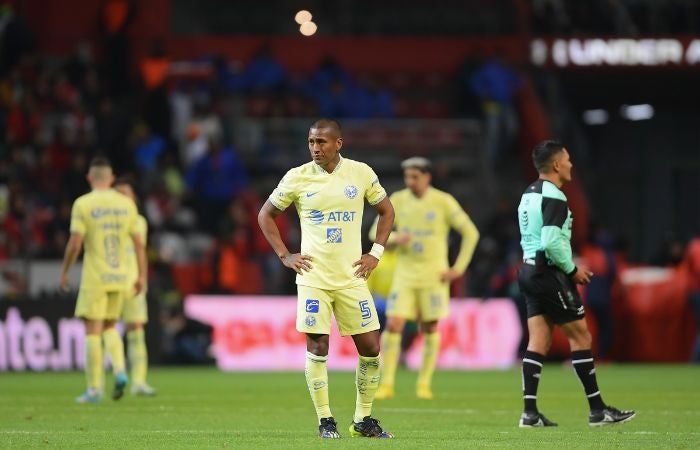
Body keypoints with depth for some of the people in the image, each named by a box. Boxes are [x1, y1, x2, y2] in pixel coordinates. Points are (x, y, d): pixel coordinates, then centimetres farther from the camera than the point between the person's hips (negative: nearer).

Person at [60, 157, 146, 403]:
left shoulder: (83, 204, -9)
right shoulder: (127, 204, 4)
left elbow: (75, 243, -13)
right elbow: (139, 243, 4)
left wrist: (64, 271, -1)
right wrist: (142, 275, 11)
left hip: (94, 278, -4)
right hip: (119, 277, 4)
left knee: (92, 332, 1)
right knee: (109, 327, 19)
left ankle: (94, 389, 0)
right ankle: (119, 371, -3)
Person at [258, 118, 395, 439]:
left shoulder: (361, 174, 0)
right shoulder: (297, 178, -3)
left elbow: (386, 211, 14)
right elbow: (266, 215, 9)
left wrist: (376, 253, 5)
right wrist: (284, 255, 0)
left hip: (352, 277, 2)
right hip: (313, 277, -1)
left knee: (370, 346, 0)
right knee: (317, 346, -6)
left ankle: (363, 419, 14)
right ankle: (325, 420, 4)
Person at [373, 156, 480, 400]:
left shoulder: (443, 201, -7)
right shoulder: (398, 200, 1)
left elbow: (471, 233, -2)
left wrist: (458, 268, -7)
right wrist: (395, 238, -15)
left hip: (434, 275, -2)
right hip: (405, 273, 2)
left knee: (430, 329, 3)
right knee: (393, 326, -10)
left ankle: (424, 384, 16)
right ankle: (386, 384, -5)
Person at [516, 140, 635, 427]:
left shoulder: (529, 195, 16)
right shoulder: (554, 197, -15)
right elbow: (551, 241, -25)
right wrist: (573, 270, -12)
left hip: (529, 271, 9)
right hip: (550, 273, -9)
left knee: (539, 341, 6)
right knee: (580, 336, -2)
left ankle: (530, 412, 1)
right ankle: (597, 410, 1)